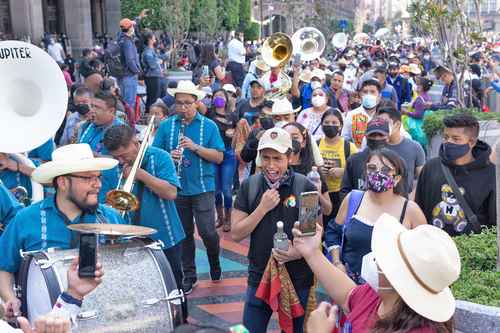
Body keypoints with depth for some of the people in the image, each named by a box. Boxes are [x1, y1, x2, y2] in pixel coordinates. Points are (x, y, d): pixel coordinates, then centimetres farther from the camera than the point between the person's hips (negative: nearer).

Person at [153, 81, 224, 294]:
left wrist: (195, 147, -18)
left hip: (202, 187, -2)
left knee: (207, 231, -7)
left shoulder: (209, 126, 0)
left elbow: (219, 157, -5)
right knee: (184, 233, 10)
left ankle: (215, 262, 24)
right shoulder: (166, 126, 5)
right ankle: (189, 276, 24)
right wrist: (169, 156, -16)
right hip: (177, 188, 2)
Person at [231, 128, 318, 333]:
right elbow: (236, 234, -6)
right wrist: (263, 207, -17)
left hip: (298, 279, -1)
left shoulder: (305, 187, -10)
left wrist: (299, 251, -23)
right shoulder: (249, 186, -4)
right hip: (259, 277, 2)